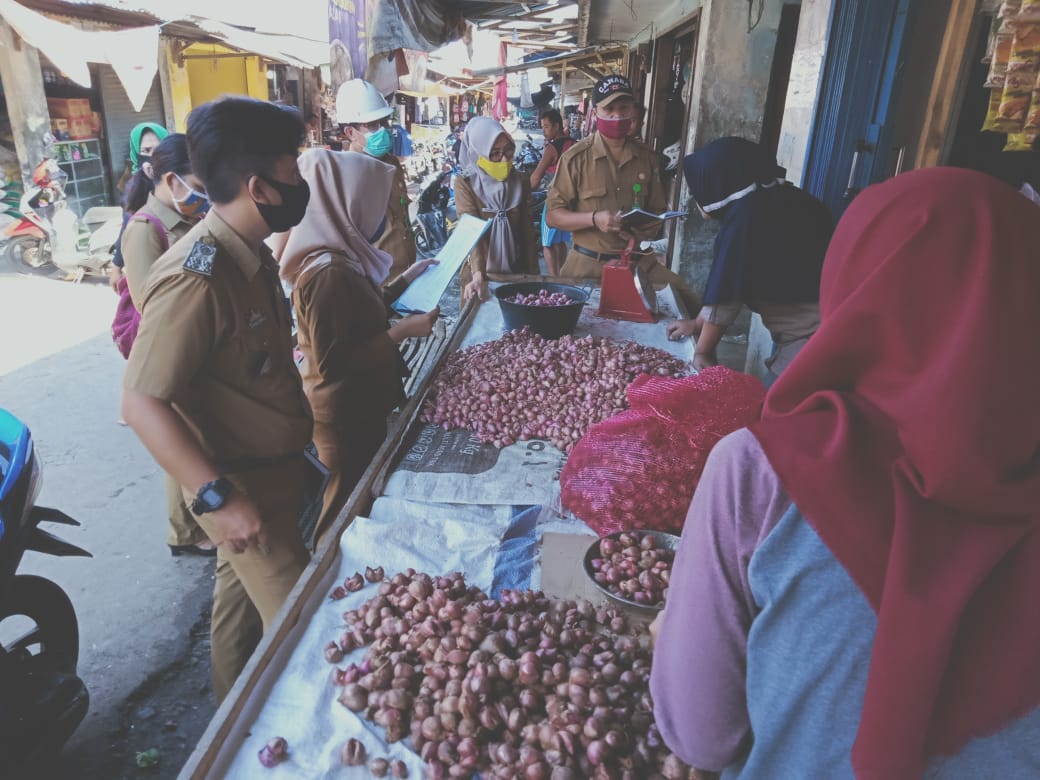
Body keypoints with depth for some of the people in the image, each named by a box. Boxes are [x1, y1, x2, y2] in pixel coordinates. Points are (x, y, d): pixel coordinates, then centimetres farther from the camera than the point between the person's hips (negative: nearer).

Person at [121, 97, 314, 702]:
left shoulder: (252, 255, 2)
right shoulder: (197, 278, -28)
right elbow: (143, 402, -28)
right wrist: (218, 497, -28)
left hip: (274, 466, 10)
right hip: (242, 486, -9)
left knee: (241, 591, 26)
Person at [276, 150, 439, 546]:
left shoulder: (340, 258, 3)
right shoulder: (327, 273, -27)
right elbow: (332, 363, -27)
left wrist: (406, 279, 12)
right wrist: (400, 332, -23)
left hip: (361, 405, 10)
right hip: (346, 415, -10)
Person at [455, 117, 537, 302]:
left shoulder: (521, 181, 3)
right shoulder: (465, 183, -8)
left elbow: (527, 231, 7)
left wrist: (533, 274, 6)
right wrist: (478, 275, -33)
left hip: (515, 273, 3)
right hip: (480, 275, -3)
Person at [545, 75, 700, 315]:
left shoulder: (646, 158, 7)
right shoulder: (576, 158, -5)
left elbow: (658, 212, 16)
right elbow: (552, 215, -5)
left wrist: (647, 231, -8)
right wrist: (594, 219, -21)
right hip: (588, 264, -3)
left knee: (685, 300, -7)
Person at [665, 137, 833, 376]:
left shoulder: (745, 215, -15)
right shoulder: (782, 200, 12)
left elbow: (725, 293, -10)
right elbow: (733, 280, 18)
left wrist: (702, 352, 3)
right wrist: (698, 323, 24)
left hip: (810, 341, -9)